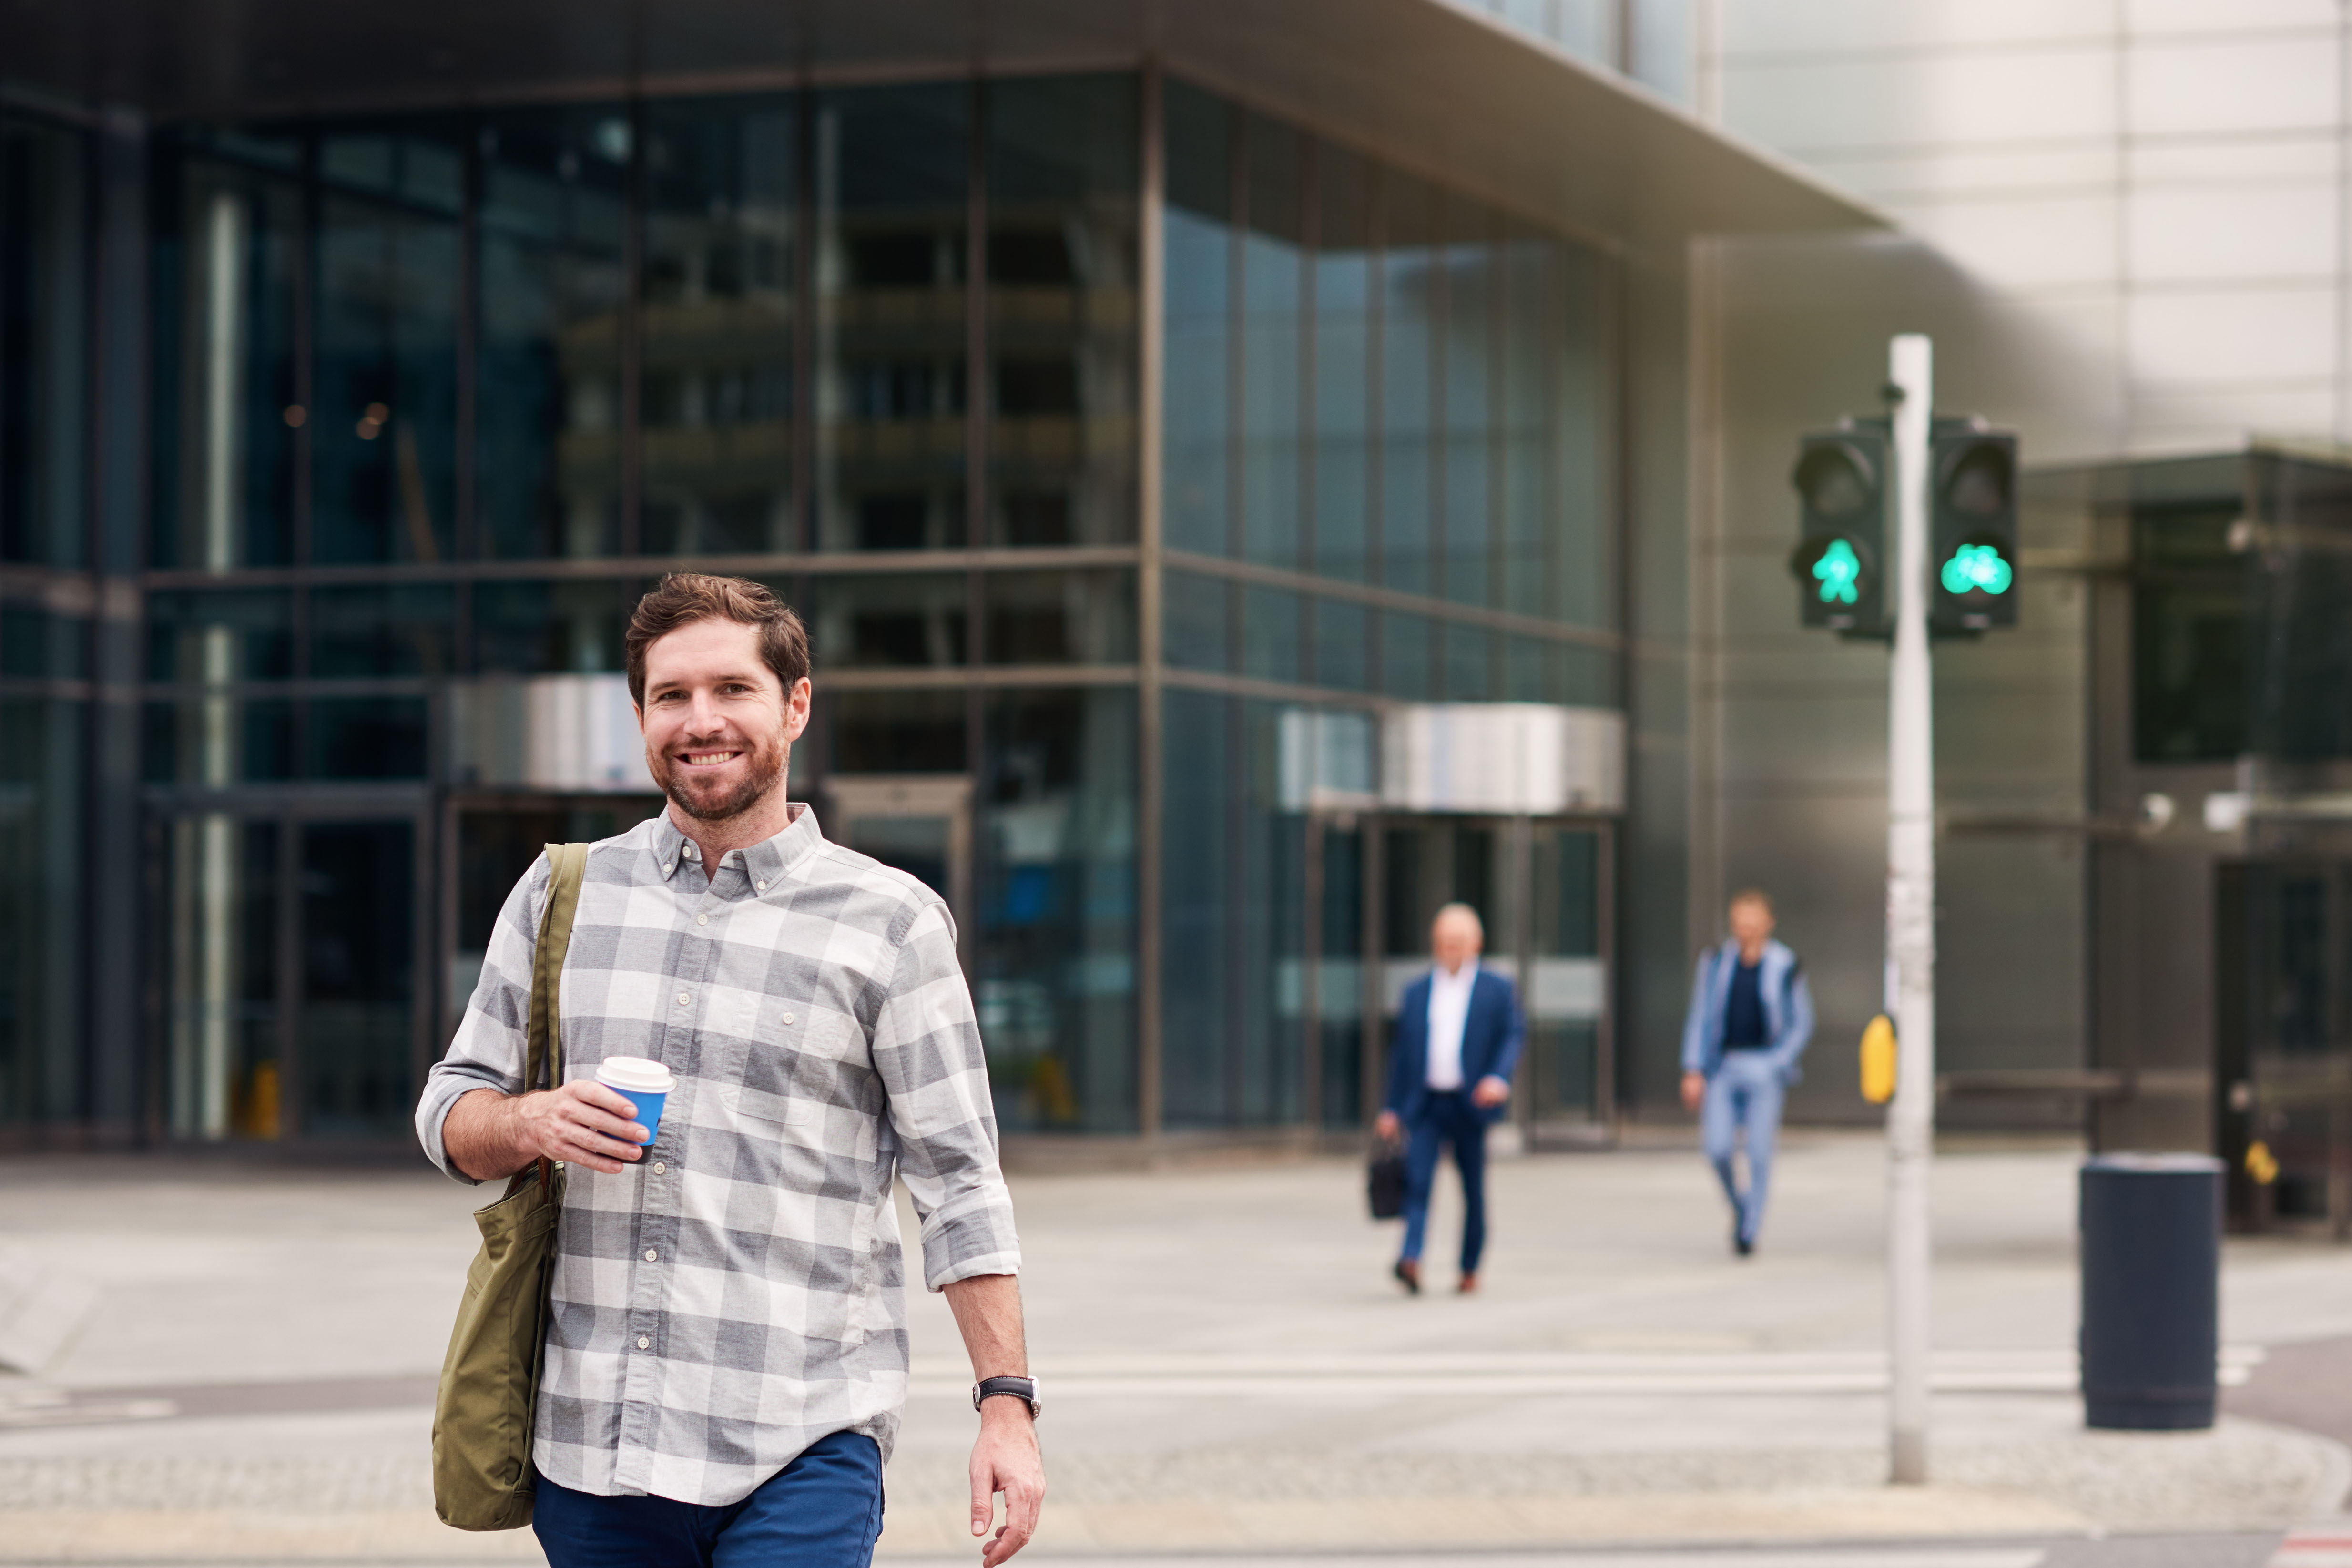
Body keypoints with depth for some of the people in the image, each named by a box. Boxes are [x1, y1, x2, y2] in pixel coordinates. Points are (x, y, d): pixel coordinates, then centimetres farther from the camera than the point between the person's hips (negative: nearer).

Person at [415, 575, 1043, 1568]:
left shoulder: (890, 925, 2)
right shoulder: (562, 895, 11)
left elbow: (958, 1184, 2)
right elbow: (450, 1114, 15)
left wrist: (1006, 1407, -5)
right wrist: (533, 1123, -9)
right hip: (587, 1438, 3)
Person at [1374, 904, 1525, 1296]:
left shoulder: (1496, 990, 5)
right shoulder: (1417, 992, 12)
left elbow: (1514, 1035, -2)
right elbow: (1402, 1052, 15)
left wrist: (1499, 1077, -21)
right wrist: (1392, 1109, 12)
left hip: (1470, 1102, -1)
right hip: (1426, 1102, 1)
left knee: (1473, 1189, 6)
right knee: (1417, 1178, -16)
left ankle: (1470, 1270, 17)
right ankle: (1411, 1260, -29)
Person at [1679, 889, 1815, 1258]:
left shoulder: (1786, 968, -2)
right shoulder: (1717, 962, 5)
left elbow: (1801, 1024, 4)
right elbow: (1699, 1017, 7)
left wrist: (1777, 1066, -8)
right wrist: (1693, 1072, 0)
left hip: (1765, 1069, -2)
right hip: (1722, 1066, 2)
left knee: (1760, 1151, -6)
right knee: (1717, 1147, -9)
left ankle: (1750, 1231, 6)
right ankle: (1739, 1206, 19)